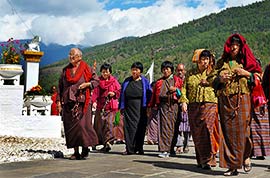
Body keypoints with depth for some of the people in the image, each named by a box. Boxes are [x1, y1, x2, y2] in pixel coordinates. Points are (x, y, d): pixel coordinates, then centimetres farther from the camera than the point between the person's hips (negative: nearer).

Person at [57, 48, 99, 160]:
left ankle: (85, 147, 3)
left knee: (82, 124, -12)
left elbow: (96, 80, 5)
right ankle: (76, 152, 8)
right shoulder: (65, 70, 16)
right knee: (69, 126, 1)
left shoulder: (86, 69, 4)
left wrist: (87, 84, -13)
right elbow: (60, 86, 17)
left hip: (81, 101, -4)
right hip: (68, 102, 4)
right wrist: (59, 100, 10)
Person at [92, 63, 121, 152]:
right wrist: (94, 101, -17)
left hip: (111, 106, -1)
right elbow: (95, 92, -2)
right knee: (100, 124, 1)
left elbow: (119, 91, 13)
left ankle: (108, 141, -19)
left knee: (109, 122, -14)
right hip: (100, 106, 1)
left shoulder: (114, 81, 11)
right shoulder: (98, 81, 9)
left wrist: (114, 93, -8)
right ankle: (105, 143, 12)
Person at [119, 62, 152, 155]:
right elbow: (122, 94, 11)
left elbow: (149, 94, 4)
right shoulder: (127, 81, 12)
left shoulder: (145, 81, 6)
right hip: (129, 107, 2)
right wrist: (122, 107, 3)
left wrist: (148, 107, -6)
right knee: (129, 127, -2)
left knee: (140, 127, 0)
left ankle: (139, 148, 11)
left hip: (140, 108, -1)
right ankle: (130, 149, 1)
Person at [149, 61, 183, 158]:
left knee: (174, 127, 0)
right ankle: (164, 150, -12)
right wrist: (151, 106, 14)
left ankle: (171, 149, 14)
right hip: (163, 105, 1)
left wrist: (176, 90, -8)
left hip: (174, 105, 0)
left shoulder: (177, 80, 13)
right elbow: (154, 94, 19)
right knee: (164, 127, -9)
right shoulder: (159, 81, 19)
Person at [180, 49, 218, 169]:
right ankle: (200, 159, 16)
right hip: (193, 106, 3)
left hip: (209, 105, -3)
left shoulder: (212, 73, 9)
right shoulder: (190, 73, 14)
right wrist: (184, 101, -2)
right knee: (196, 133, 5)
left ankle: (208, 160, -12)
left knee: (206, 130, -16)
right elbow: (184, 88, 11)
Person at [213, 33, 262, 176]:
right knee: (228, 131, -3)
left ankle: (246, 156, 16)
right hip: (225, 101, 2)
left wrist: (246, 73, -5)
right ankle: (232, 165, 1)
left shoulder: (246, 61, 12)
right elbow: (214, 82, 19)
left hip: (242, 99, -2)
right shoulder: (221, 63, 17)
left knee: (242, 128, -10)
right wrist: (220, 79, -2)